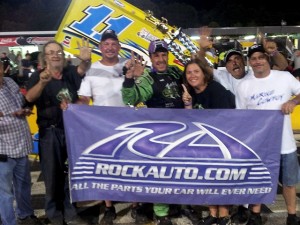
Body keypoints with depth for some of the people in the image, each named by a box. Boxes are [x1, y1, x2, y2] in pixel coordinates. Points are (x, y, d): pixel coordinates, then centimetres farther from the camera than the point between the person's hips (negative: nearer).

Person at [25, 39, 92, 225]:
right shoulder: (38, 76, -1)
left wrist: (85, 60, -43)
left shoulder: (70, 72, 4)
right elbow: (29, 98, -18)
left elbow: (82, 69, -19)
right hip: (50, 132, -2)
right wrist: (42, 82, -39)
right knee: (52, 174, 5)